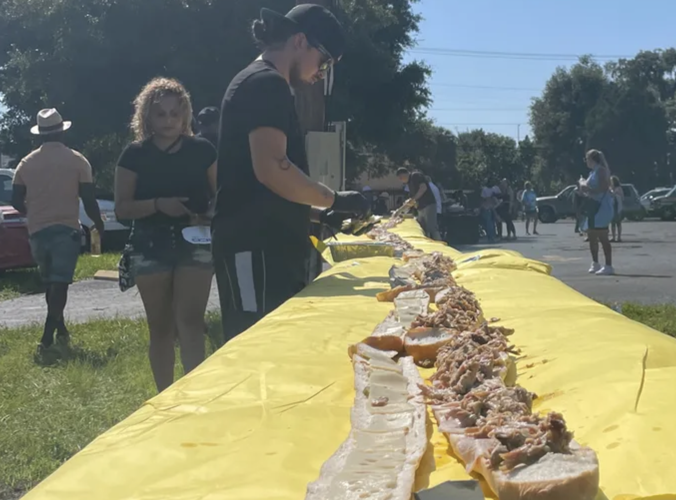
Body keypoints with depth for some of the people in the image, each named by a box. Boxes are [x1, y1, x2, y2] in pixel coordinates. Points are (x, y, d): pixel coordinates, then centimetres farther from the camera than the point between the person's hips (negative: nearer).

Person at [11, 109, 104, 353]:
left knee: (51, 283, 19)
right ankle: (47, 337, -14)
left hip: (38, 231, 4)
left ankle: (60, 330, 27)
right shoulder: (77, 160, -3)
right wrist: (99, 225, 10)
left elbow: (17, 201, 7)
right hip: (66, 229, -4)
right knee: (59, 283, -5)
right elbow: (88, 200, -5)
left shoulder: (26, 163, 6)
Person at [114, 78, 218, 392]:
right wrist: (158, 204, -18)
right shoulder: (135, 155, 1)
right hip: (151, 246, 1)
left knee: (190, 320, -12)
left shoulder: (202, 150, 1)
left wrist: (210, 217, -14)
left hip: (195, 242, -1)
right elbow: (121, 208, -2)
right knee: (160, 326, 8)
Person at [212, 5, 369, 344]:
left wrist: (318, 214, 20)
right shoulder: (267, 84, -9)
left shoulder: (258, 84, 23)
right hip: (256, 249, -10)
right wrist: (334, 200, -10)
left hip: (266, 247, 10)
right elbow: (271, 169, -22)